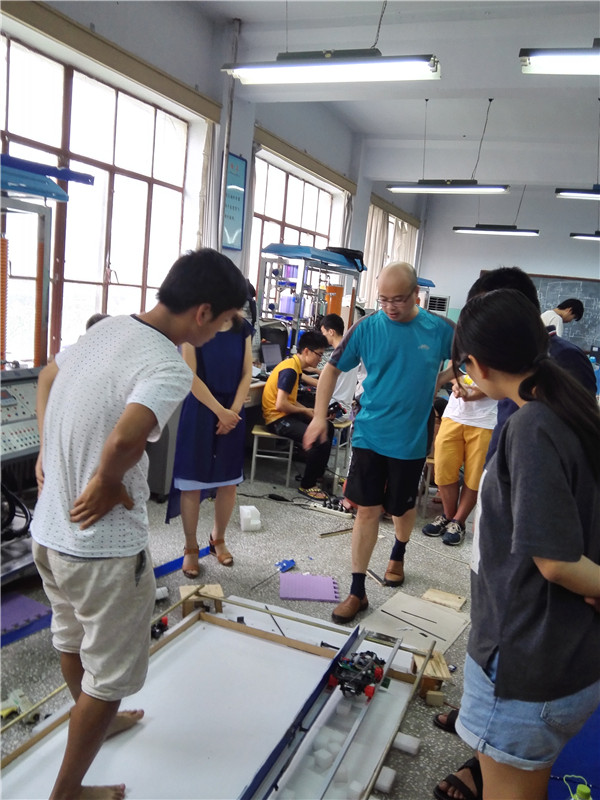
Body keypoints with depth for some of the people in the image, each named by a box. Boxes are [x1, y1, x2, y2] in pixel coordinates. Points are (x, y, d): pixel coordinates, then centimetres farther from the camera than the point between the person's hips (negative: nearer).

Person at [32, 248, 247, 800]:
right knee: (109, 674, 14)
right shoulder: (170, 369, -24)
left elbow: (46, 378, 17)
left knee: (71, 638, 30)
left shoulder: (107, 329, 1)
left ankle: (95, 722, 57)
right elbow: (124, 440, -41)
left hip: (48, 528, 9)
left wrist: (48, 450, 13)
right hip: (103, 547, -9)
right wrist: (107, 481, -21)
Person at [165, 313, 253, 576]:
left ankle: (218, 539, 31)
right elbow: (191, 375, -11)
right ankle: (190, 548, 19)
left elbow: (246, 373, 4)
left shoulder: (242, 327, 6)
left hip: (232, 412, 4)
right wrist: (220, 411, -14)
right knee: (192, 482, 2)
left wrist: (233, 410, -8)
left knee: (229, 482, 9)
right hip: (199, 409, -4)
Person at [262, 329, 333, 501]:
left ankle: (318, 474, 29)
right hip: (278, 419, -11)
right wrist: (305, 411, -11)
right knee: (320, 440, -23)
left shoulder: (295, 366, 10)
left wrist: (308, 411, 0)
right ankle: (307, 485, -6)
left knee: (328, 428, 17)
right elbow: (281, 405, -26)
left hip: (287, 415, 11)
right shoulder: (289, 370, -21)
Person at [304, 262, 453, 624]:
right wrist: (320, 416, -5)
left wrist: (428, 392, -1)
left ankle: (398, 555, 48)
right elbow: (333, 368, 2)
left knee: (404, 507, 17)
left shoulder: (439, 329, -8)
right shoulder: (366, 328, -8)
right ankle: (358, 591, 12)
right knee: (367, 510, 1)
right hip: (369, 434, 0)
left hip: (411, 437, 1)